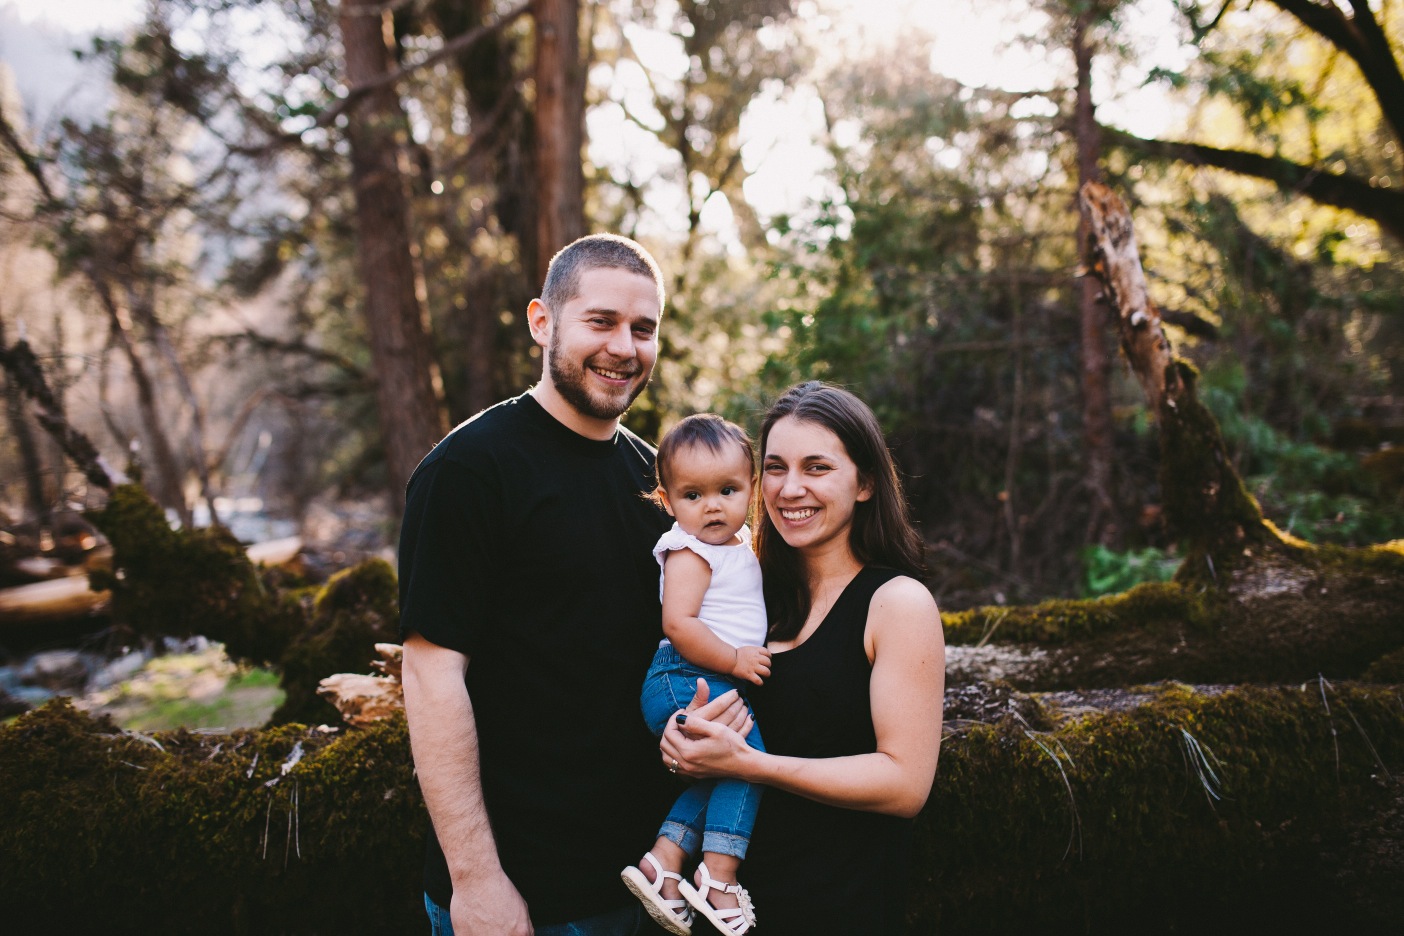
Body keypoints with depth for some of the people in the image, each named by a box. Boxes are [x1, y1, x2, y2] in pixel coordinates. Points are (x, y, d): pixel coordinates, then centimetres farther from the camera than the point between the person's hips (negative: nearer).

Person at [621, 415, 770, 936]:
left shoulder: (739, 542, 15)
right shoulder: (690, 552, -14)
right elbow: (678, 623, -25)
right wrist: (734, 659, -22)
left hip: (714, 682, 10)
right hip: (687, 680, -10)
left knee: (722, 775, 13)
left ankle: (665, 857, 16)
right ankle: (718, 876, -13)